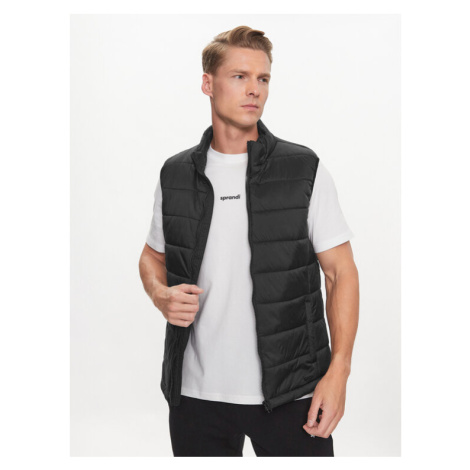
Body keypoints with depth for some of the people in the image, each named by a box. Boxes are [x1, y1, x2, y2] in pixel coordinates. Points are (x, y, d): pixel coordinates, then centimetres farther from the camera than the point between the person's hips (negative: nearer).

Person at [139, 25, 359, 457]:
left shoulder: (304, 170, -3)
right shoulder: (175, 174, 4)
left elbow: (342, 272, -2)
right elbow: (153, 256, 18)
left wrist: (339, 371, -11)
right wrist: (161, 295, -5)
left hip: (290, 393, -2)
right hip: (197, 390, 2)